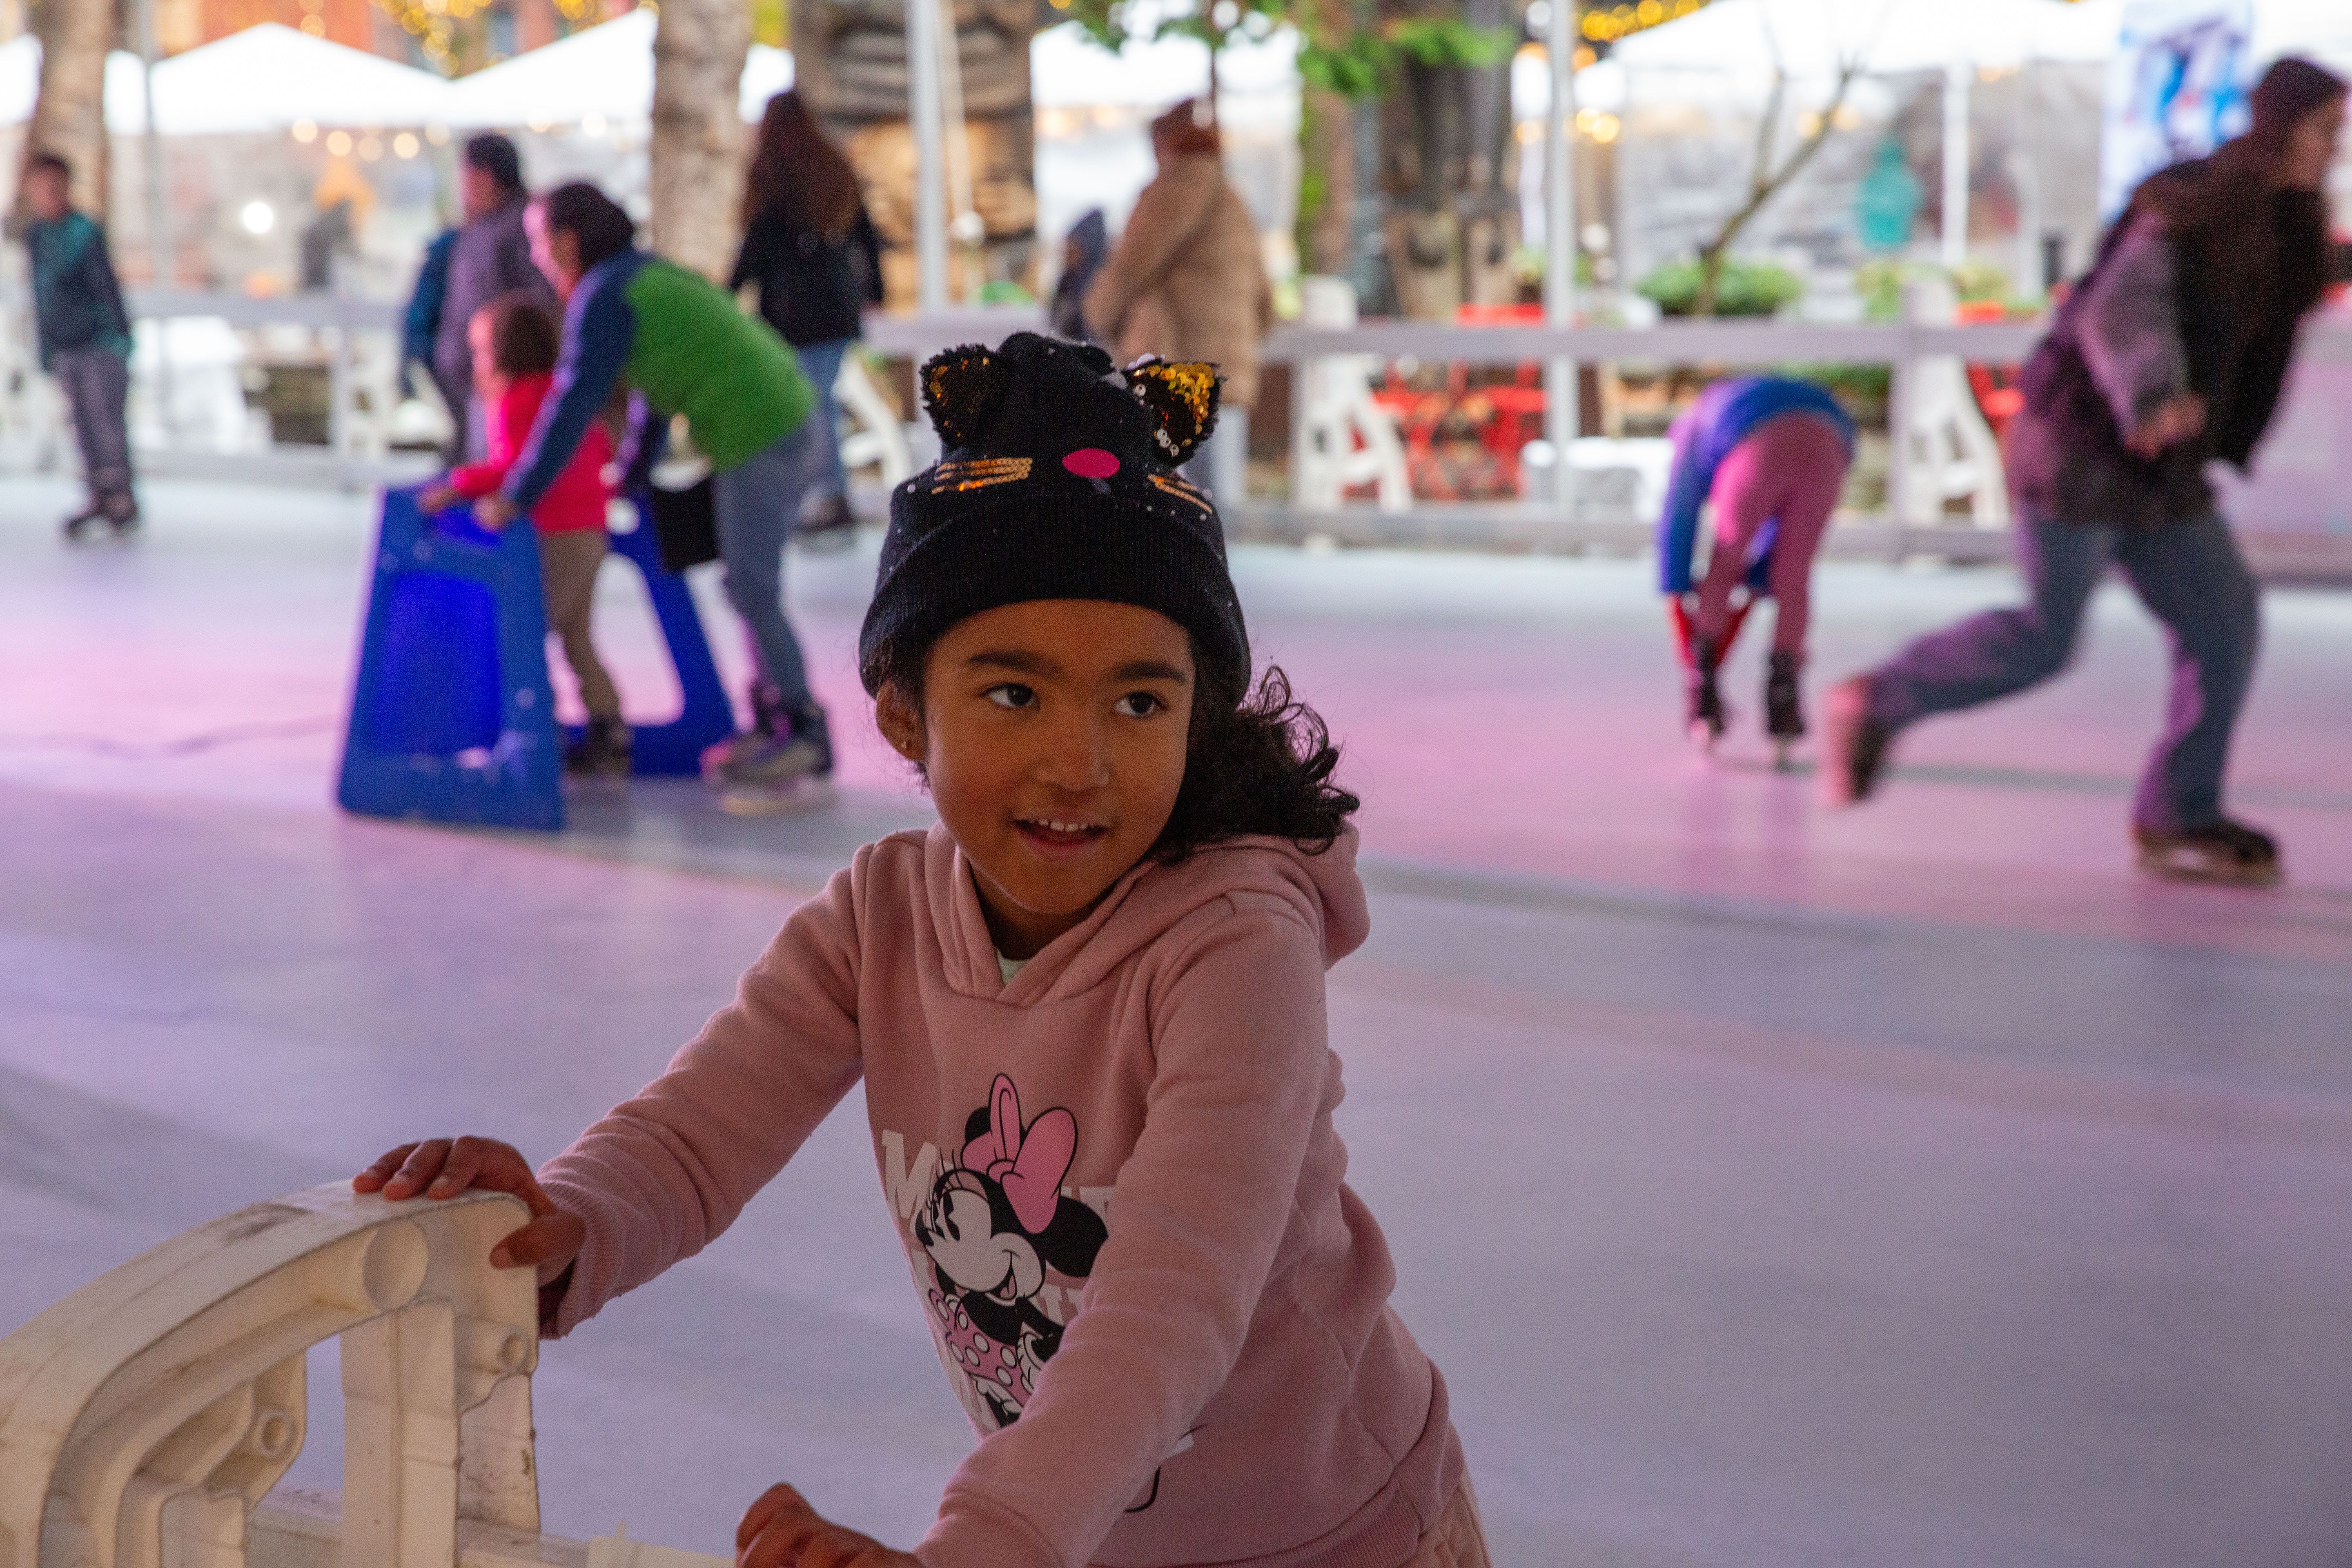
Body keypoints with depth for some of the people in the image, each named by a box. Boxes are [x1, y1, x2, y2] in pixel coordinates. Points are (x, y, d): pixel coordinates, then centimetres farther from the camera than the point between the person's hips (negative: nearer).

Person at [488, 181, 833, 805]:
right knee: (752, 587, 16)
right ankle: (775, 726, 22)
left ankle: (804, 747, -2)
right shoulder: (649, 275, 19)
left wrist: (516, 496, -7)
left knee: (753, 594, -5)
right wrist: (632, 474, 38)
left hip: (757, 442, -9)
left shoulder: (603, 297, -10)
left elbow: (573, 403, -12)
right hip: (795, 424, 9)